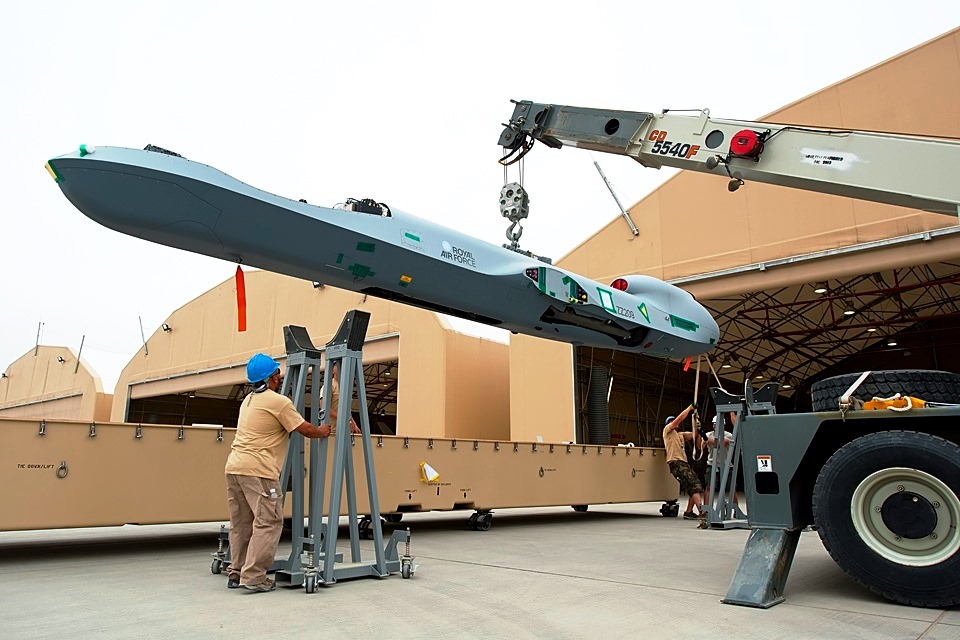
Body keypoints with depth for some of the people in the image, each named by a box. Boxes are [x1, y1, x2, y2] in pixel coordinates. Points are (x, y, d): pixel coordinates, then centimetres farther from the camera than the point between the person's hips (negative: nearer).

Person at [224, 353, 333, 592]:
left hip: (234, 466, 9)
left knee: (241, 524, 14)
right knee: (268, 522, -4)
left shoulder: (248, 400, 20)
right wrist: (322, 431, 16)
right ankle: (254, 577, -6)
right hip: (258, 471, -9)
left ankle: (236, 573, 18)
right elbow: (306, 430, -4)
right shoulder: (279, 402, -6)